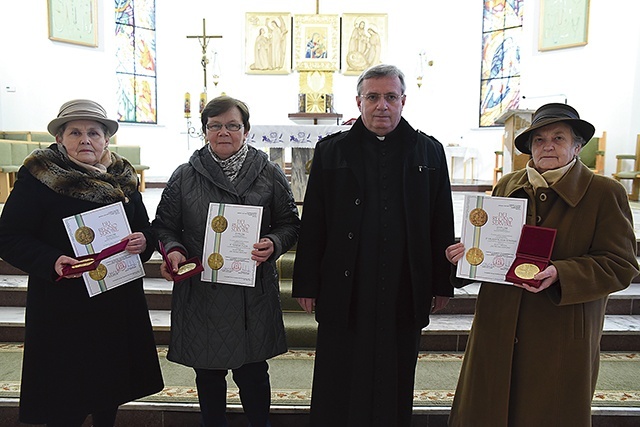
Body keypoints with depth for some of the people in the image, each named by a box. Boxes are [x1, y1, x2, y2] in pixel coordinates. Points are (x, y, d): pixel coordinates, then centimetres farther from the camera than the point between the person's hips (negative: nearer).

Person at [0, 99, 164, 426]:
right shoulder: (37, 176, -6)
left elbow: (145, 229, 13)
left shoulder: (122, 178, 8)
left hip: (120, 303, 5)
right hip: (62, 309, -4)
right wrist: (53, 262, -25)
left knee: (110, 398, 18)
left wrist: (143, 241, -10)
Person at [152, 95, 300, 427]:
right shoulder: (184, 176, 3)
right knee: (208, 374, 16)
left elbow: (290, 224, 6)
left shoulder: (269, 174, 1)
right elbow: (164, 225, 10)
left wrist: (273, 244, -13)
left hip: (252, 295, -1)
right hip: (200, 293, 1)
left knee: (252, 373, 10)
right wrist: (173, 249, -10)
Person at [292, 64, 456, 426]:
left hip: (404, 296, 1)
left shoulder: (430, 152, 6)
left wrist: (442, 284, 6)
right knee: (338, 390, 11)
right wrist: (307, 285, -1)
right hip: (345, 295, 0)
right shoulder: (331, 151, 4)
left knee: (395, 388, 16)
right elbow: (313, 224, 2)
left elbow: (442, 224, 7)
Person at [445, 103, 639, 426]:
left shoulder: (605, 193, -4)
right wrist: (469, 252, -7)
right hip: (499, 329, 4)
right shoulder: (506, 186, 8)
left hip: (562, 336, -3)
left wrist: (560, 274, -23)